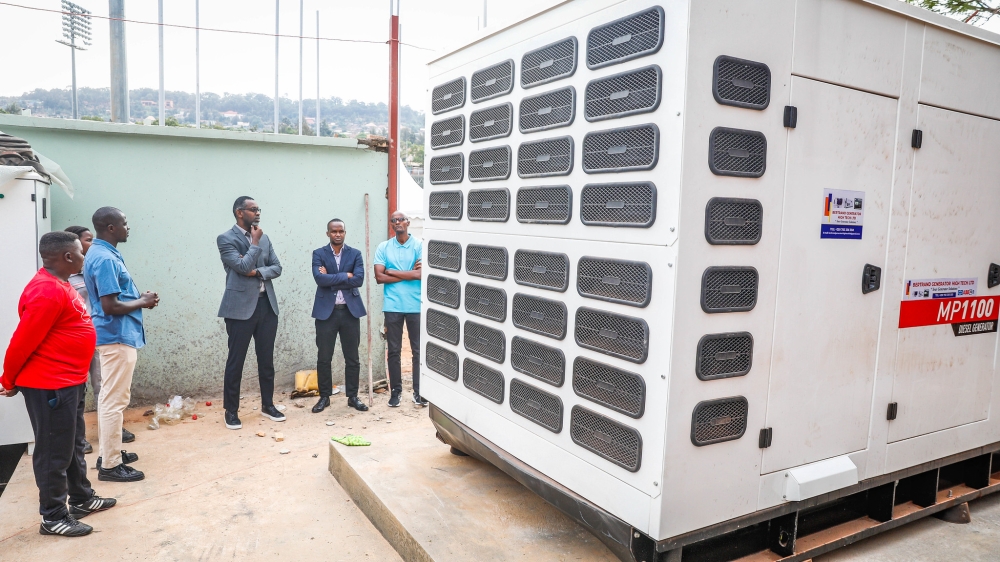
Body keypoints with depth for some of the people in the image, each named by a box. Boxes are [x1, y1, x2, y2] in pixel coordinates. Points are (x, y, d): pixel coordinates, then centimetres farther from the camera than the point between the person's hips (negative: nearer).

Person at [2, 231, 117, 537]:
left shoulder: (60, 284, 11)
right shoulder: (47, 291, -22)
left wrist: (76, 376, 17)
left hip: (70, 382, 10)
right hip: (50, 386, -10)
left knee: (74, 445, 20)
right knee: (54, 452, 2)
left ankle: (81, 499, 34)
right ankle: (53, 517, 15)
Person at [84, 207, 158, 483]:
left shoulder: (102, 253, 12)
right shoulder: (105, 258, -20)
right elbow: (110, 306, -24)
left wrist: (139, 297, 7)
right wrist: (142, 303, -10)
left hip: (114, 335, 11)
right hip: (117, 337, -11)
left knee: (109, 397, 17)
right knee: (115, 400, -4)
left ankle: (109, 451, 28)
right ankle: (110, 465, 4)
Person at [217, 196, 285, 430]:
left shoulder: (264, 238, 13)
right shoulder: (226, 239, -6)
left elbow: (277, 267, 8)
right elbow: (243, 267, -17)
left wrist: (258, 272, -9)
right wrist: (255, 243, -9)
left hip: (267, 304, 6)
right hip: (241, 306, -6)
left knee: (266, 358, 12)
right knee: (236, 360, 3)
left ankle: (268, 405, 24)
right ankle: (231, 411, 15)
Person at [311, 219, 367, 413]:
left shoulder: (355, 254, 5)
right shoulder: (318, 254, 2)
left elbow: (359, 279, -10)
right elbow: (319, 279, -14)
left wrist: (331, 279, -11)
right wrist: (345, 276, -12)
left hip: (350, 311, 1)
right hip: (326, 311, -1)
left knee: (352, 358, 7)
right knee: (324, 358, 5)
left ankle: (353, 397, 18)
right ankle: (324, 397, 19)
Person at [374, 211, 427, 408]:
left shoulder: (419, 245, -1)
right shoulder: (383, 247, 4)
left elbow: (421, 274, -13)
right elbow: (379, 277, -4)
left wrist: (392, 272, -7)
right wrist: (409, 274, -8)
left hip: (416, 306, -1)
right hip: (392, 306, 1)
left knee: (418, 350, 5)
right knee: (394, 351, 8)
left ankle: (418, 391, 14)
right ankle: (396, 390, 19)